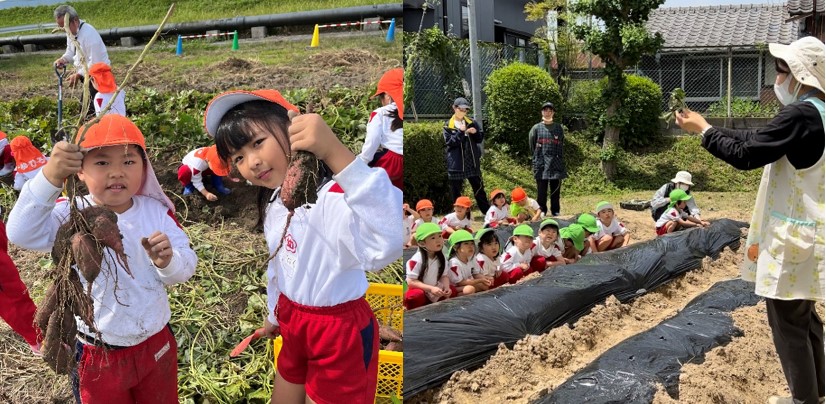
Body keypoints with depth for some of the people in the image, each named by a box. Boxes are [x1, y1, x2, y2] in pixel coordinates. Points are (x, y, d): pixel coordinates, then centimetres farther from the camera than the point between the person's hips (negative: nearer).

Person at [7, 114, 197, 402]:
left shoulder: (156, 211, -8)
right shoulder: (72, 216, -17)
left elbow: (186, 266, -9)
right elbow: (22, 234, -36)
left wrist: (168, 261, -33)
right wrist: (49, 178, -50)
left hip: (156, 344, 3)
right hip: (100, 356, -2)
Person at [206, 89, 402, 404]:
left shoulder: (332, 197, -32)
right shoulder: (274, 202, -1)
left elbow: (387, 246, -55)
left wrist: (336, 153, -62)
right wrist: (274, 313, 28)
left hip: (340, 330, -8)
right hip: (294, 323, 8)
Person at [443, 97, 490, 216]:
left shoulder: (472, 123, 7)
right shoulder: (448, 126, -1)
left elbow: (480, 139, 8)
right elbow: (449, 142, -11)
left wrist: (476, 133, -13)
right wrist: (461, 132, -21)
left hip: (472, 161, 3)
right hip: (456, 164, -2)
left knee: (479, 188, 9)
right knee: (456, 191, 5)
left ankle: (487, 212, 18)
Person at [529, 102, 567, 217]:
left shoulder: (559, 128, 8)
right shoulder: (536, 128, 4)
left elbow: (562, 144, 13)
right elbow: (532, 144, 11)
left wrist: (558, 157, 9)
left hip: (556, 164, 1)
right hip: (541, 164, -1)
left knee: (556, 190, 6)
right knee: (542, 190, 0)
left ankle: (555, 212, 13)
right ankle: (542, 211, 7)